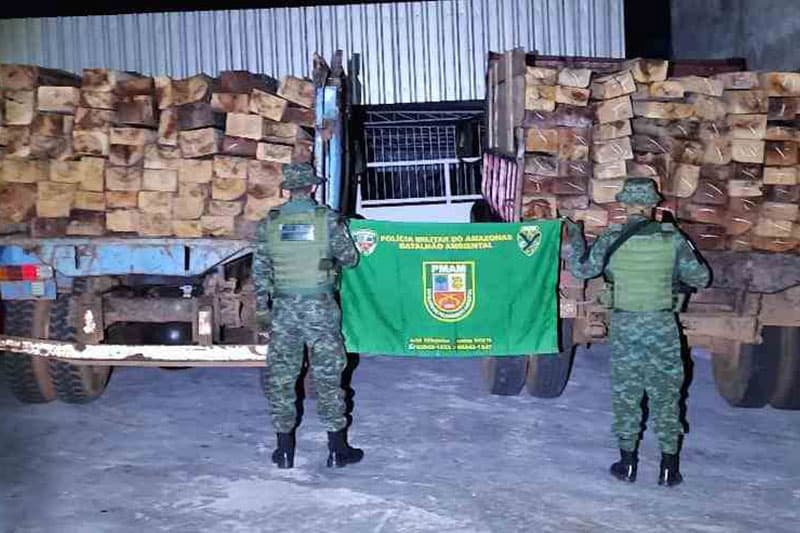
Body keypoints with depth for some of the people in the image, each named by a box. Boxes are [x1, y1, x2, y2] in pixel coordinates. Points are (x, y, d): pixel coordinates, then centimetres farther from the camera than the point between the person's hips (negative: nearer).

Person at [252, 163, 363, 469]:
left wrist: (261, 308, 12)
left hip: (283, 308, 2)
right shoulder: (328, 219, -6)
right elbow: (350, 259, 2)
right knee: (327, 376, 7)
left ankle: (284, 451, 17)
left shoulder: (270, 222, 1)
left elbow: (259, 270, 4)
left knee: (280, 377, 10)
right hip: (320, 306, -2)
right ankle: (337, 449, 14)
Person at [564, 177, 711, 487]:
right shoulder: (672, 238, -7)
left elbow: (580, 270, 3)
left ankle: (628, 463, 18)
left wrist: (575, 239, 19)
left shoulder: (611, 240, -8)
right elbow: (701, 278, 0)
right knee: (665, 395, 10)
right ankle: (668, 467, 15)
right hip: (662, 324, 0)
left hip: (624, 325, 0)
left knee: (625, 394, 11)